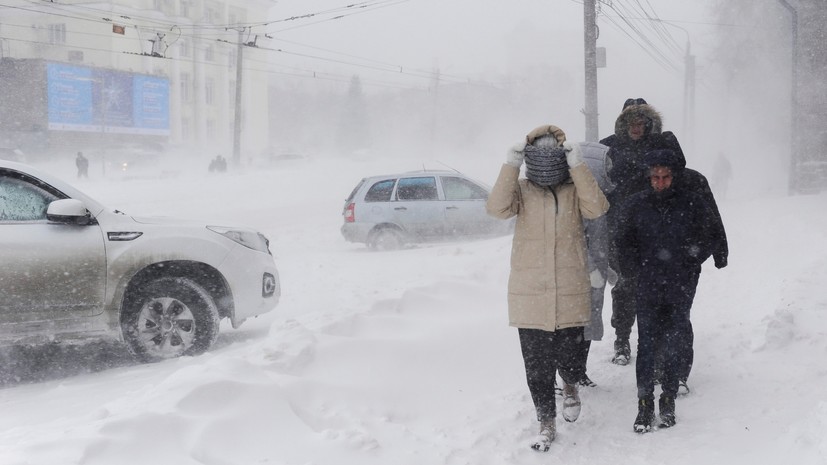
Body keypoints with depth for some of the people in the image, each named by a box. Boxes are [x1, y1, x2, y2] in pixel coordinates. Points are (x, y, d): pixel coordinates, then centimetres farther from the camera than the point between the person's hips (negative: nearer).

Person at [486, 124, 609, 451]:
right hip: (529, 294, 0)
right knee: (537, 364, 6)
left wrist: (577, 166, -21)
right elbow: (497, 208, -17)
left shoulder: (575, 190, 2)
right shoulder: (521, 190, 2)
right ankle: (546, 424, 22)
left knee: (568, 356, 5)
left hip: (570, 292, 0)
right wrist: (511, 165, -22)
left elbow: (596, 208, -18)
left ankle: (570, 387, 41)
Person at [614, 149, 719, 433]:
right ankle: (645, 403, 5)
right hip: (647, 286, 1)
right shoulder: (637, 205, 3)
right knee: (646, 345, -2)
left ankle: (668, 401, 17)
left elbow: (710, 239, 8)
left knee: (674, 345, 4)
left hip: (681, 287, -1)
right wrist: (632, 269, 3)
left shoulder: (694, 204, -1)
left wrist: (690, 259, -4)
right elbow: (623, 241, 14)